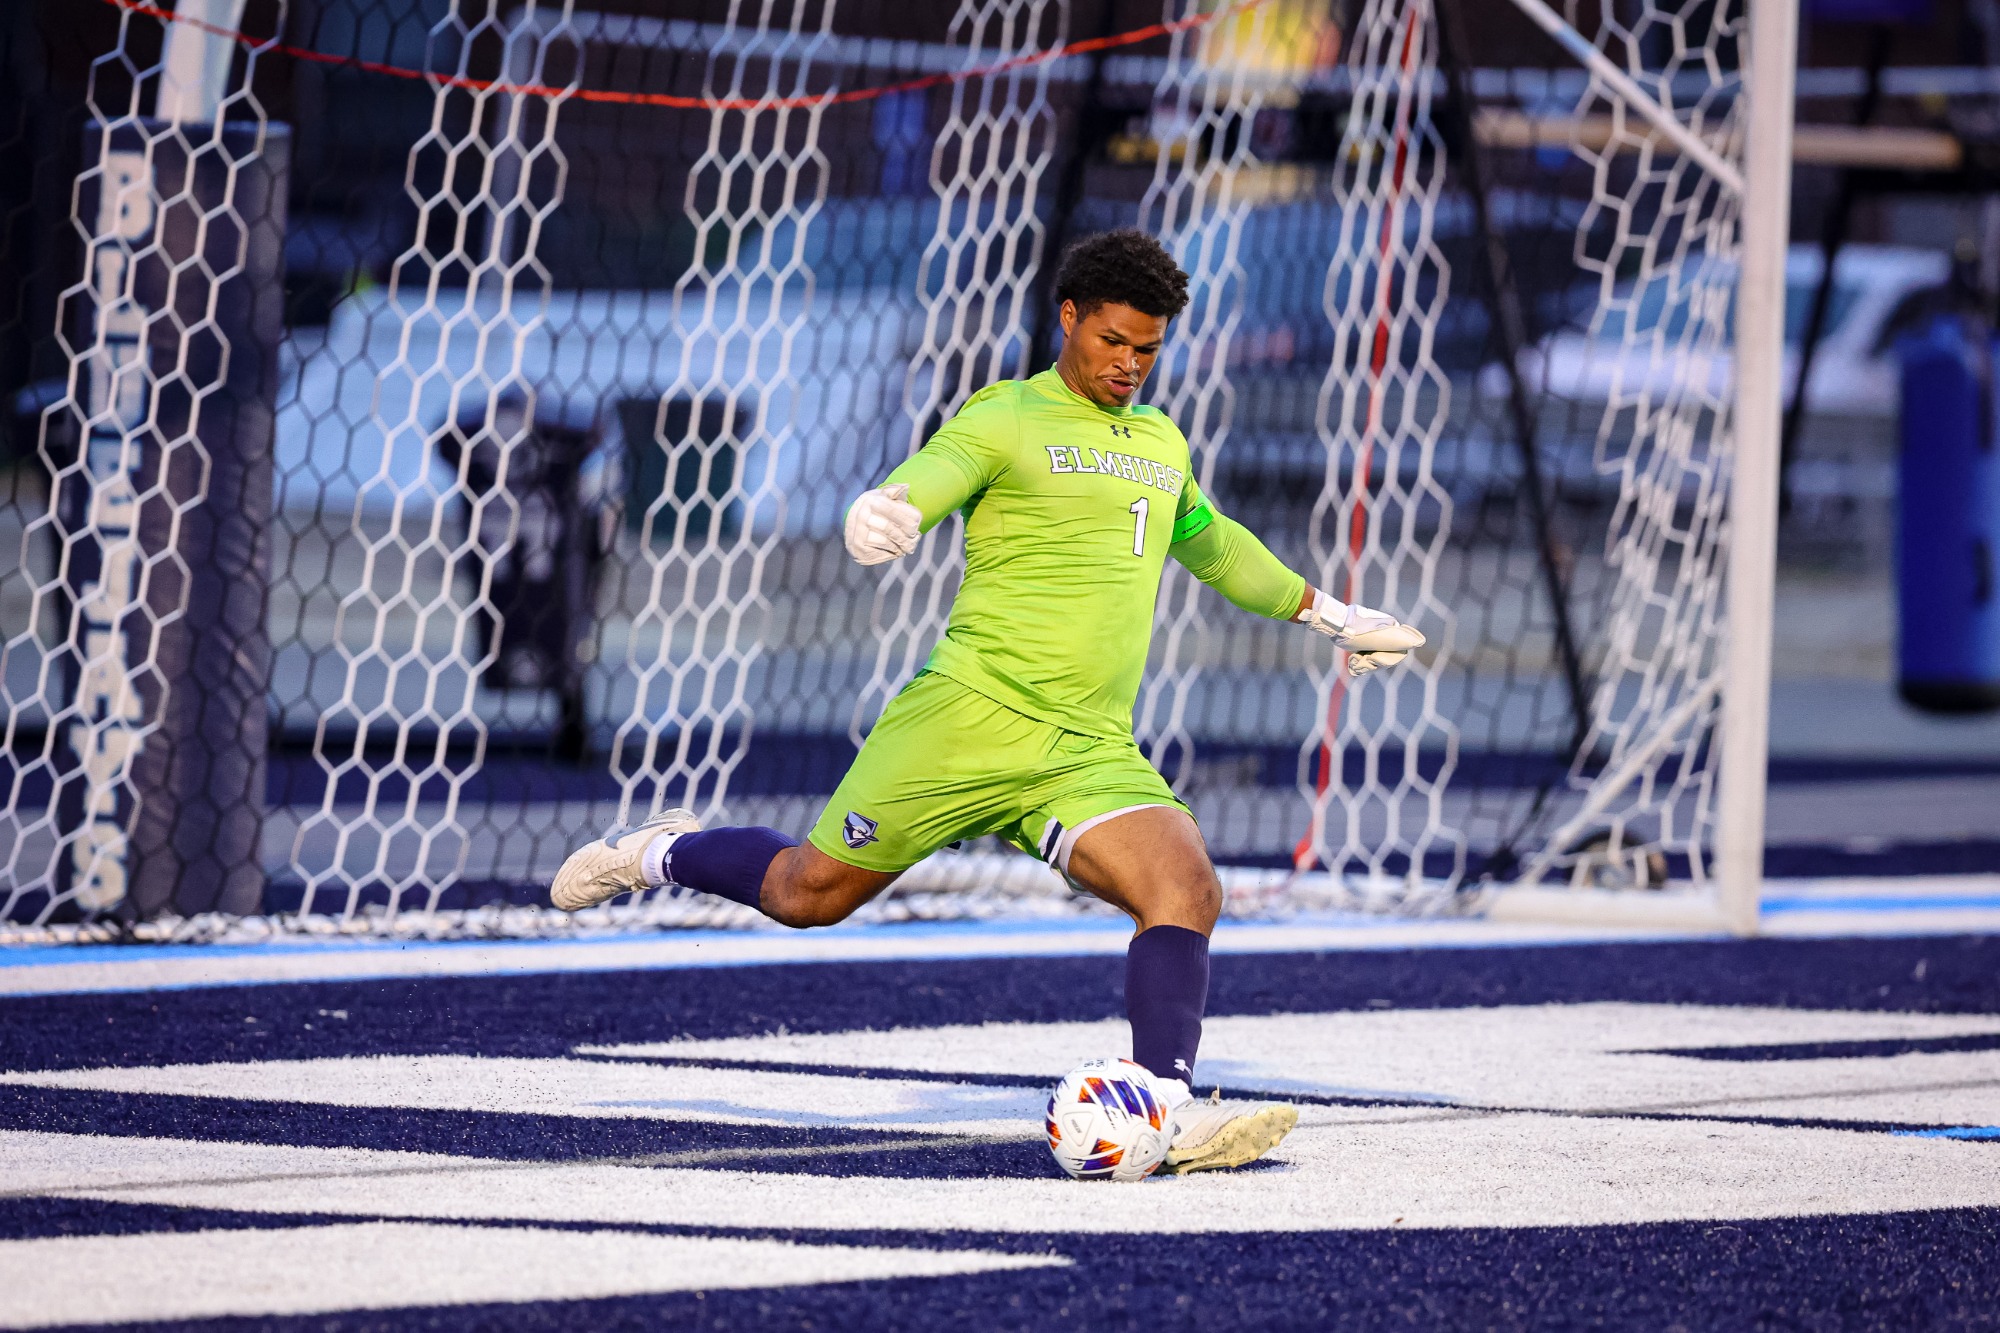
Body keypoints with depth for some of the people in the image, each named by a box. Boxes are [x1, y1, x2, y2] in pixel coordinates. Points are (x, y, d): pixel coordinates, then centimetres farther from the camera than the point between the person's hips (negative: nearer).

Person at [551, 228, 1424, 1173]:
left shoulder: (1159, 442, 20)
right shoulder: (1004, 418, -1)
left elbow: (1213, 546, 39)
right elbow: (921, 485, -18)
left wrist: (1325, 614, 47)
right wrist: (882, 515, -43)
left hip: (1093, 756, 5)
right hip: (972, 714, -5)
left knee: (1186, 891, -21)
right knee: (810, 893, 5)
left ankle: (1169, 1107, -28)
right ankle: (660, 854, 34)